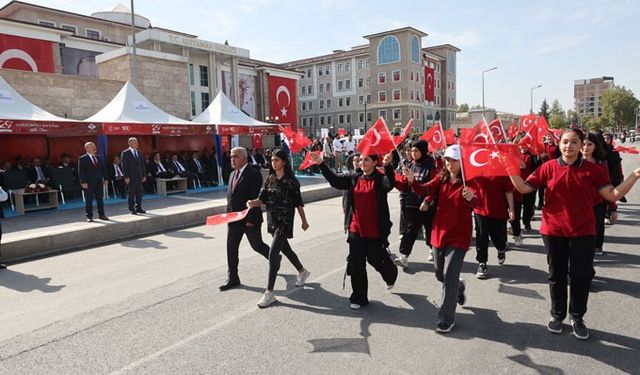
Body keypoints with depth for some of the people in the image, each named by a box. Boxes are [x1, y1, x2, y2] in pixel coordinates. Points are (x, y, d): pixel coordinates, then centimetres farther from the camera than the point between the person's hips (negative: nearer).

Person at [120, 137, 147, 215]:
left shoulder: (139, 153, 13)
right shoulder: (125, 153, -5)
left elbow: (143, 164, 14)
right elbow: (124, 166, -9)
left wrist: (144, 175, 8)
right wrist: (126, 177, -14)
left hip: (139, 177, 6)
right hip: (131, 177, -5)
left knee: (139, 193, 7)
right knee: (131, 193, 2)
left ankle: (139, 208, 16)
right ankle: (132, 209, 9)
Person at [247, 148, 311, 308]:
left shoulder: (291, 181, -10)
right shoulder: (269, 179, 6)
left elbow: (298, 203, -5)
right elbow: (262, 198, 1)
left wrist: (304, 221, 2)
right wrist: (253, 203, -20)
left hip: (285, 221, -7)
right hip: (272, 220, 7)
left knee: (273, 253, -13)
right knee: (285, 248, 22)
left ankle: (269, 293, -7)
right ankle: (302, 272, 47)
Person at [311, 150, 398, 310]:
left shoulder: (380, 179, -10)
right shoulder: (354, 178, 5)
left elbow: (390, 184, -30)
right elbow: (335, 180, 4)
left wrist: (387, 166, -47)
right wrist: (321, 164, -3)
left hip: (375, 230, -4)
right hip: (356, 229, 4)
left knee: (376, 259, 13)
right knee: (356, 263, 6)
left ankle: (391, 274, 48)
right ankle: (359, 298, 20)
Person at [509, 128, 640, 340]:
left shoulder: (592, 169, -2)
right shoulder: (549, 167, -2)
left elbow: (613, 195, -6)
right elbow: (524, 188, -2)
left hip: (583, 231, 0)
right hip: (553, 231, 0)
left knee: (581, 276, 6)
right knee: (557, 275, 12)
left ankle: (577, 318, 27)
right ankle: (557, 315, 30)